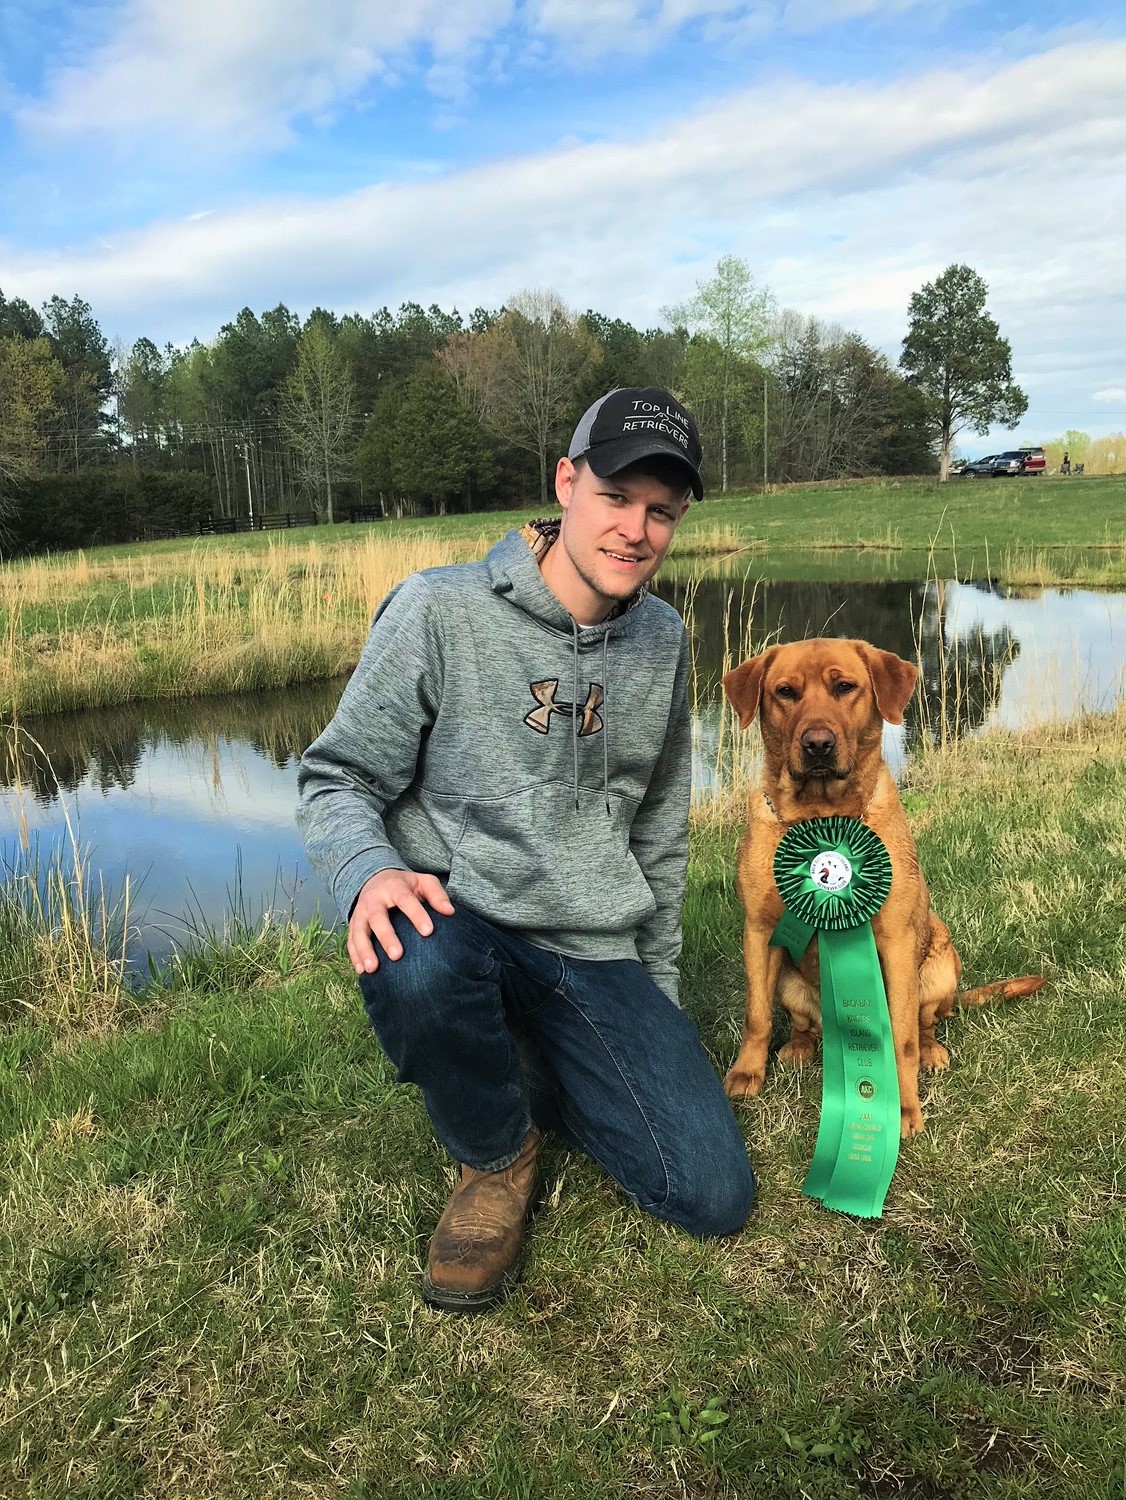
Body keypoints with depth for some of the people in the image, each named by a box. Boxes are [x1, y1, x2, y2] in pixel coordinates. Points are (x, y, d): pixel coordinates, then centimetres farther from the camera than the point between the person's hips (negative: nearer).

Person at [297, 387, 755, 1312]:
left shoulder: (664, 641, 5)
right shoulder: (440, 611, -12)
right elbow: (337, 780, -6)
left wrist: (658, 999, 17)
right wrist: (370, 872, -30)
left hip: (599, 957, 4)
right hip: (460, 920, -3)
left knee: (714, 1199, -6)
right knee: (417, 965, -40)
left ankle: (531, 1074, 20)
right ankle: (497, 1157, -5)